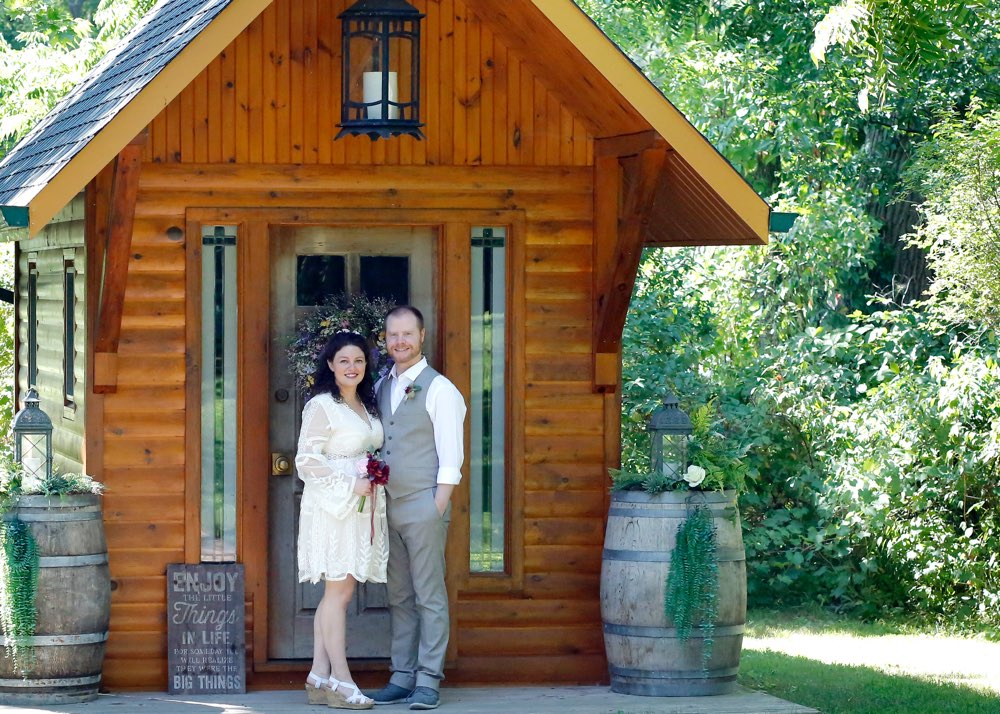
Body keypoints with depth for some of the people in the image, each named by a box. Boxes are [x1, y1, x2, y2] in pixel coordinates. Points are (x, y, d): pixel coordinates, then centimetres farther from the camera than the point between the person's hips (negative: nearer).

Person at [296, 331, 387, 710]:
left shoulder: (367, 407, 16)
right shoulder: (321, 406, -9)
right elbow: (307, 459, -13)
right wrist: (350, 485, -17)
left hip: (363, 507, 8)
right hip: (333, 506, -8)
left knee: (337, 592, 7)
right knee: (339, 590, -9)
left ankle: (319, 676, 8)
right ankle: (340, 680, -9)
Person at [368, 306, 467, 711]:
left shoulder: (439, 389, -4)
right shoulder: (381, 388, 14)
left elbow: (450, 457, -8)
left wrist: (438, 505, -14)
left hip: (424, 505, -6)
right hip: (388, 506, 6)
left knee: (429, 596, -4)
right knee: (399, 597, 9)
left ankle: (428, 681, -3)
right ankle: (402, 677, 13)